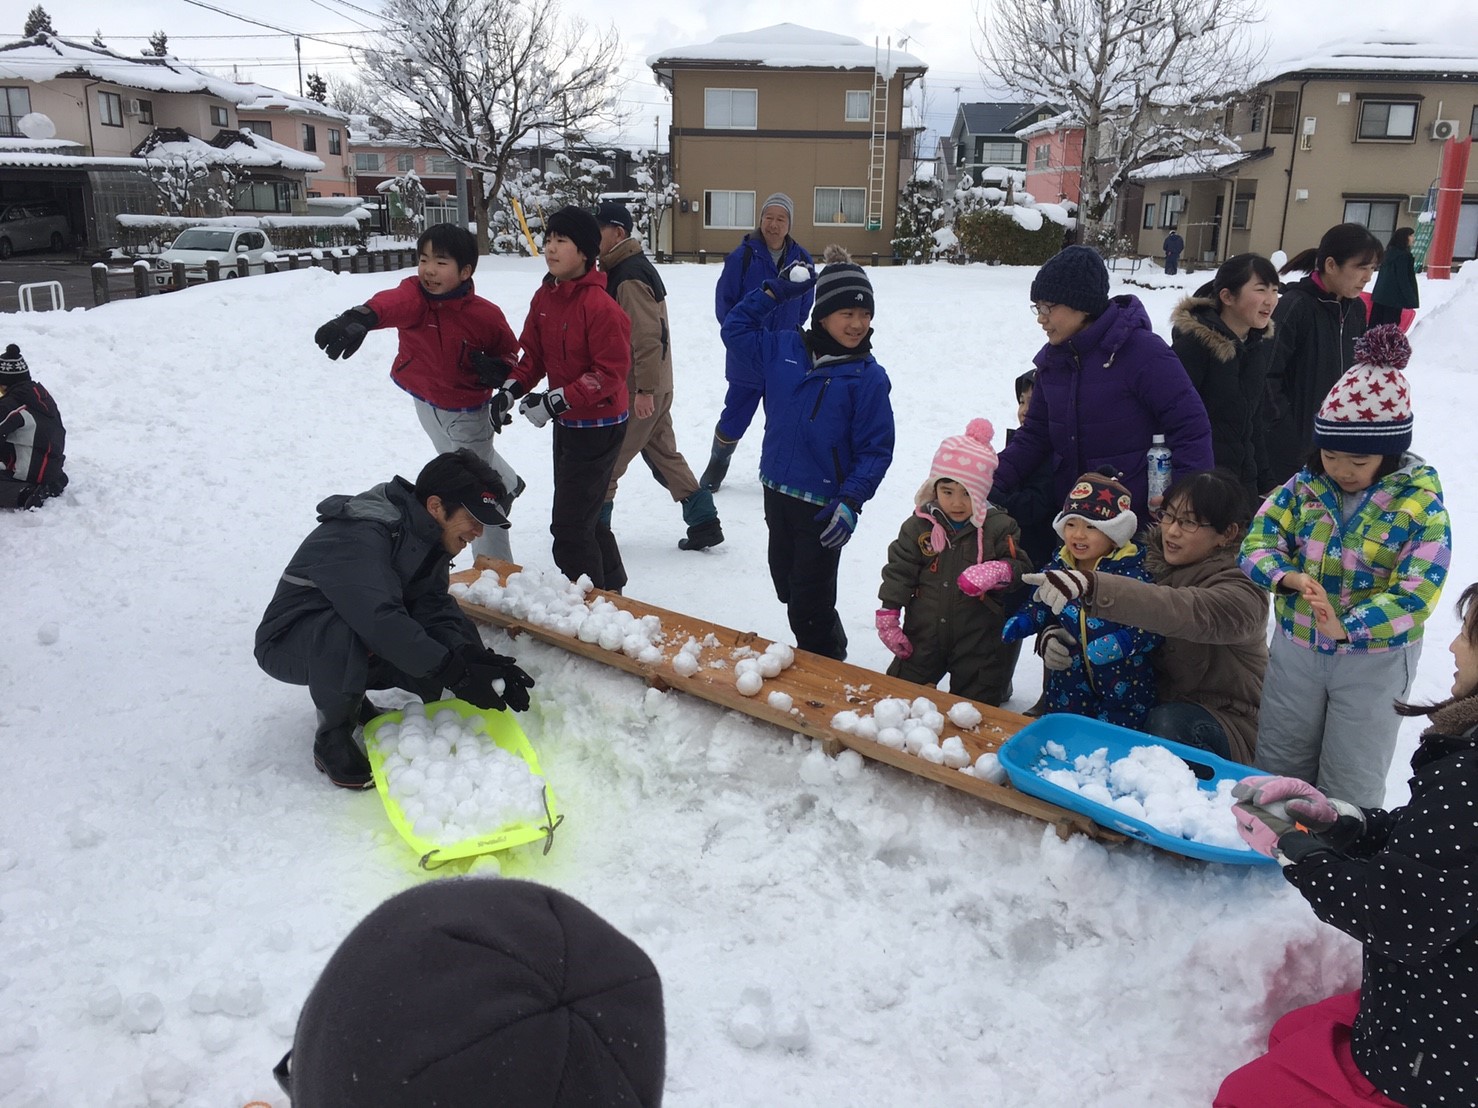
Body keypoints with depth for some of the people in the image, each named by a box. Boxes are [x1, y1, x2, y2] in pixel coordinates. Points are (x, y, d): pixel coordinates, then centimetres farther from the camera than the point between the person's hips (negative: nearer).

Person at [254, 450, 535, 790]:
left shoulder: (426, 535, -3)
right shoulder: (359, 536, -31)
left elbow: (433, 606, -11)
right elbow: (379, 620, -42)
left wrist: (474, 658, -28)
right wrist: (456, 674, -41)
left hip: (363, 648, 8)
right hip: (288, 644, -8)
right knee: (344, 634, -40)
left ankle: (351, 699, 9)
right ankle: (332, 737, -14)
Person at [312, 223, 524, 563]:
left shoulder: (485, 315, -21)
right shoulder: (414, 295, -20)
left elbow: (508, 351, -1)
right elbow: (392, 303, -47)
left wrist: (499, 370, -26)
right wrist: (361, 317, -70)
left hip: (467, 411, -5)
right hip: (426, 404, 5)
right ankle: (507, 483, 63)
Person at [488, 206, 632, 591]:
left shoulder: (600, 306, -23)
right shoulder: (544, 297, 3)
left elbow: (611, 372, -24)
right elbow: (534, 354, 11)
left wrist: (556, 401, -27)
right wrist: (511, 389, -6)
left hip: (599, 426, -9)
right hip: (567, 423, 9)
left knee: (569, 523, -8)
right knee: (580, 515, 20)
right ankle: (611, 585, 37)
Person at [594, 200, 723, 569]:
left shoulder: (628, 277, -19)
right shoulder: (621, 269, 13)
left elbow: (648, 337, -25)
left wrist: (644, 390, -25)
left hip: (638, 390, -10)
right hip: (653, 386, 10)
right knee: (664, 454, 15)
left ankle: (595, 529, 13)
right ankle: (704, 524, 18)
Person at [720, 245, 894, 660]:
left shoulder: (869, 377, -11)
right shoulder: (783, 350, 1)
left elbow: (876, 450, -11)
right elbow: (735, 328, 12)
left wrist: (850, 502, -21)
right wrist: (775, 292, 4)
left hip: (824, 508, -5)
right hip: (777, 492, 6)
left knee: (809, 604, 1)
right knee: (788, 588, 18)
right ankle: (832, 649, 39)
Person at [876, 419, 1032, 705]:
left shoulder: (999, 527, -7)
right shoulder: (919, 525, -3)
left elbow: (1022, 568, -7)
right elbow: (899, 570, 1)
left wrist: (998, 572, -28)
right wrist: (888, 615, -3)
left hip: (978, 639, -2)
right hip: (923, 634, 2)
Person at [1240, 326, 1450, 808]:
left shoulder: (1419, 504, -14)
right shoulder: (1304, 487, -5)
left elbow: (1417, 591, -19)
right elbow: (1258, 541, -7)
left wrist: (1348, 627, -33)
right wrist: (1289, 577, -29)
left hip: (1375, 657, -3)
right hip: (1295, 647, 3)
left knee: (1350, 785, 10)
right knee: (1277, 767, 18)